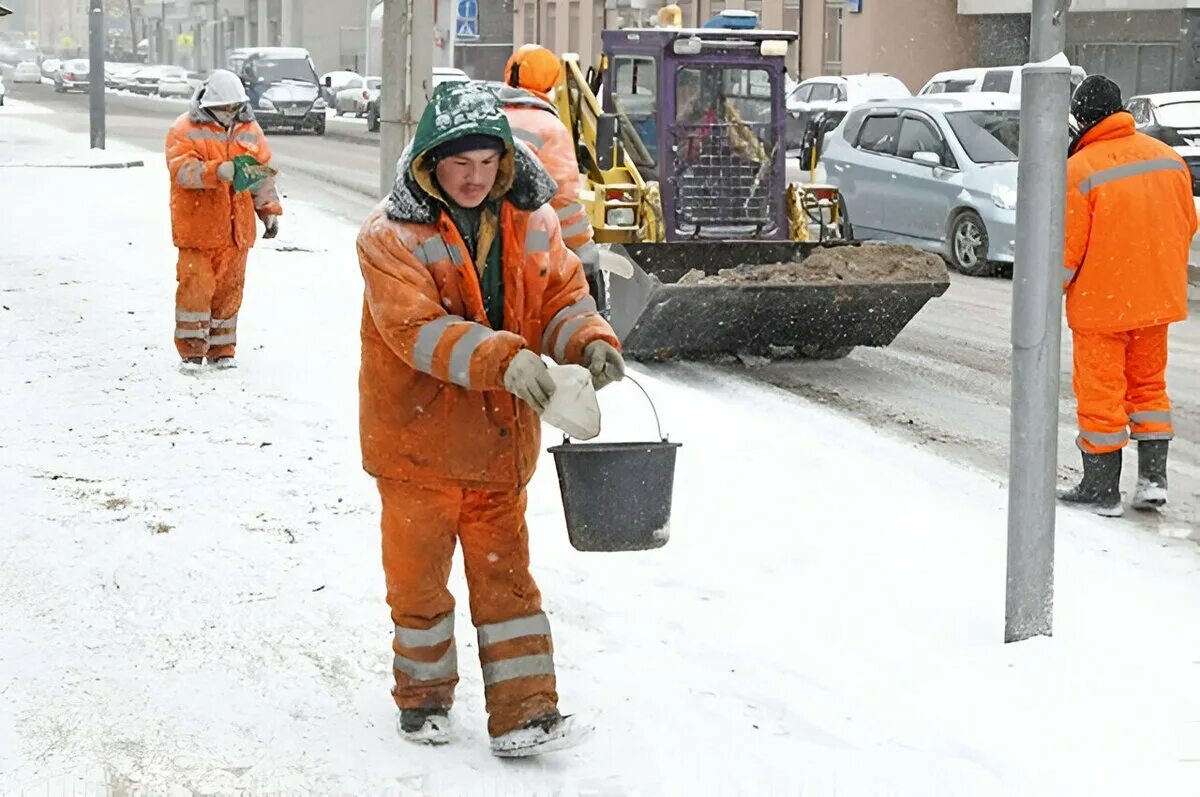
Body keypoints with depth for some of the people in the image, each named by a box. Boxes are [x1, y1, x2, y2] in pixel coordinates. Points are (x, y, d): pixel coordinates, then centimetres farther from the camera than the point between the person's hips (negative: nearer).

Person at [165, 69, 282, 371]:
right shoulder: (185, 130, -5)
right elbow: (183, 170, -18)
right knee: (196, 287, -5)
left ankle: (222, 349, 18)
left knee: (229, 289, 8)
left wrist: (269, 210, 7)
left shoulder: (249, 129, 10)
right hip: (197, 228, -4)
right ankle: (191, 350, 3)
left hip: (235, 229, 4)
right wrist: (218, 171, -32)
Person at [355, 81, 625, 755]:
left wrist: (590, 342, -19)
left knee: (505, 573, 7)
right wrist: (505, 360, -38)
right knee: (418, 574, 11)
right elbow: (419, 330, -25)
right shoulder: (390, 237, -14)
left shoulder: (532, 222, 0)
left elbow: (562, 297, 4)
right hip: (417, 440, -3)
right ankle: (425, 695, 31)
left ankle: (524, 713, 9)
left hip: (501, 439, 3)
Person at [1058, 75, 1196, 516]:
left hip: (1100, 303, -5)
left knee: (1100, 392, 5)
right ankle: (1153, 477, 17)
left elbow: (1067, 248, -16)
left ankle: (1101, 489, 12)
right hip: (1157, 298, 6)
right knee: (1148, 382, 20)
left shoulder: (1079, 170, -18)